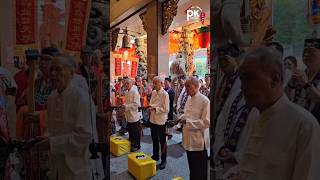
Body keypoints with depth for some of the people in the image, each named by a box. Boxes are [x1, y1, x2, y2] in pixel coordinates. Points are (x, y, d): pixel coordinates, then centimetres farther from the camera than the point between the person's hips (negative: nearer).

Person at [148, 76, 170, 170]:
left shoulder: (165, 94, -16)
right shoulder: (153, 92, 4)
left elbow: (166, 109, -19)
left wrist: (155, 108, -22)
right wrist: (150, 106, -7)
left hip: (161, 120, -6)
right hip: (153, 119, 7)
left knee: (162, 141, 8)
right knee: (154, 139, 21)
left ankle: (163, 160, 24)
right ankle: (155, 156, 40)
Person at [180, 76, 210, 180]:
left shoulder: (205, 101, -16)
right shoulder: (189, 99, 7)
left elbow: (207, 122, -22)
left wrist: (188, 121, -21)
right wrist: (183, 117, 0)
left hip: (199, 140, -7)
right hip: (189, 139, 7)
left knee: (200, 171, 9)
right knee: (192, 167, 23)